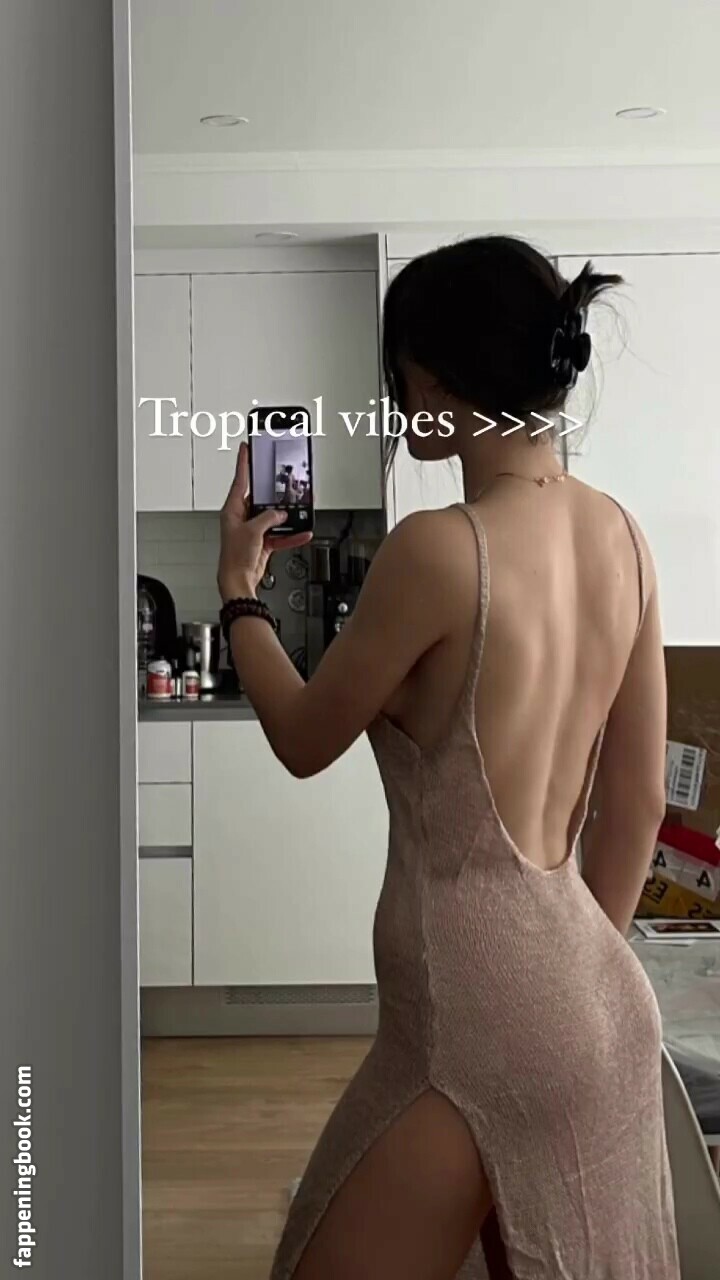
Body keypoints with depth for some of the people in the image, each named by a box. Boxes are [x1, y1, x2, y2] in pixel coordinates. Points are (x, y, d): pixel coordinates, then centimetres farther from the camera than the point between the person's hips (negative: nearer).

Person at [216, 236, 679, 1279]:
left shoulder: (438, 549, -20)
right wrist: (581, 954, 19)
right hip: (597, 1000, 8)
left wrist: (238, 589, 10)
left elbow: (305, 742, -5)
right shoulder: (621, 537, 2)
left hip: (482, 1009, -7)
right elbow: (639, 800, 8)